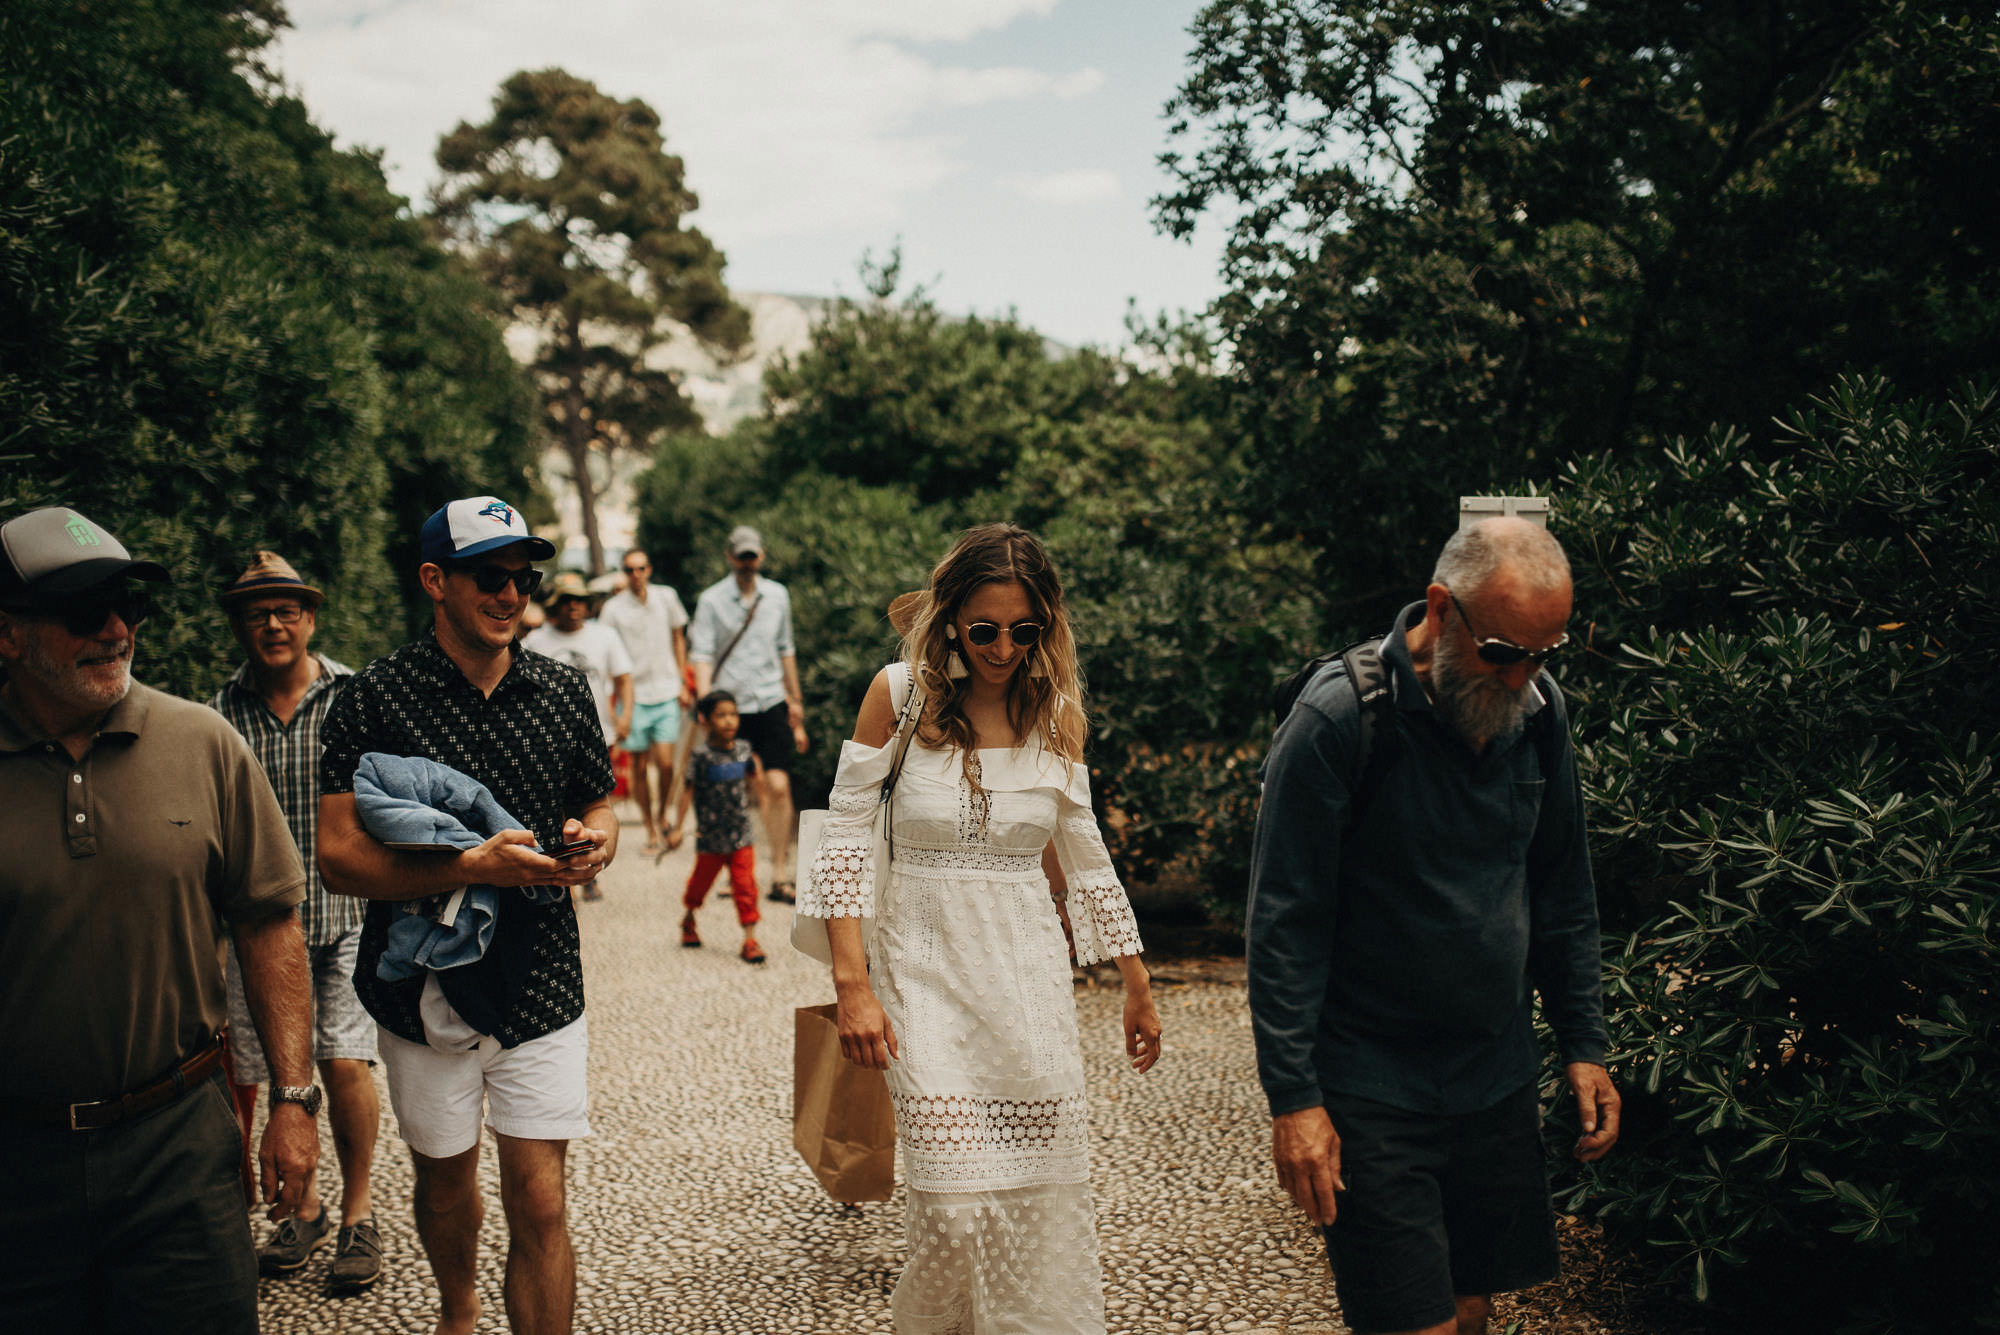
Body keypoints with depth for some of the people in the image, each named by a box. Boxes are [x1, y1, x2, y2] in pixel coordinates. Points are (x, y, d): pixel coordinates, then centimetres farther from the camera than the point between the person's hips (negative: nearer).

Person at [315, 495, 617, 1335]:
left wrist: (596, 840, -10)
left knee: (539, 1204, -3)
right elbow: (339, 858, -16)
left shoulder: (561, 692, 2)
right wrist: (475, 866, -26)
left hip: (540, 983, 1)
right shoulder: (377, 698, -10)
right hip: (427, 988, -1)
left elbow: (596, 804, 14)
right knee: (445, 1177, 21)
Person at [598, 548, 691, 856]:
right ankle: (651, 831, 19)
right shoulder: (614, 607, -4)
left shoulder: (666, 597, 3)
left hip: (666, 693, 1)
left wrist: (683, 683, 12)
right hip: (634, 695, -1)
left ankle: (662, 814, 19)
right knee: (639, 767, 5)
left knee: (665, 763, -8)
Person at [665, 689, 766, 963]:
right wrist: (676, 827, -11)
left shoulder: (743, 749, 0)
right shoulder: (702, 755, -13)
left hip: (741, 836, 2)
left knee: (745, 886, -4)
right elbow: (688, 791, -10)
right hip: (710, 837, -2)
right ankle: (688, 920, 45)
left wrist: (757, 777, 4)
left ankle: (750, 940, 2)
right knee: (701, 881, 17)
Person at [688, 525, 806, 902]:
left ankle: (780, 875, -4)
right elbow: (702, 655, -6)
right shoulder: (711, 600, -1)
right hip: (729, 706, -2)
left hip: (770, 704, 2)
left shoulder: (777, 595, 9)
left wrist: (795, 698, 22)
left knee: (779, 787, -9)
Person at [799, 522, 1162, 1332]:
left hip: (1029, 970, 3)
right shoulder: (900, 693, -6)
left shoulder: (1053, 711, 3)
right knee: (955, 1202, -9)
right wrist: (851, 983, -11)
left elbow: (1084, 855, 12)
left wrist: (1138, 986, 15)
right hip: (925, 968, -2)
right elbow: (846, 838, -4)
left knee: (1045, 1191, 4)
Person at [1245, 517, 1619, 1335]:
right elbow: (1284, 923, -15)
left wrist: (1583, 1043, 11)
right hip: (1373, 1091, -5)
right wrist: (1293, 1096, -16)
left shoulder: (1539, 713, 1)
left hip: (1498, 1079, 6)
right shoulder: (1338, 718, -17)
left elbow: (1563, 892, 13)